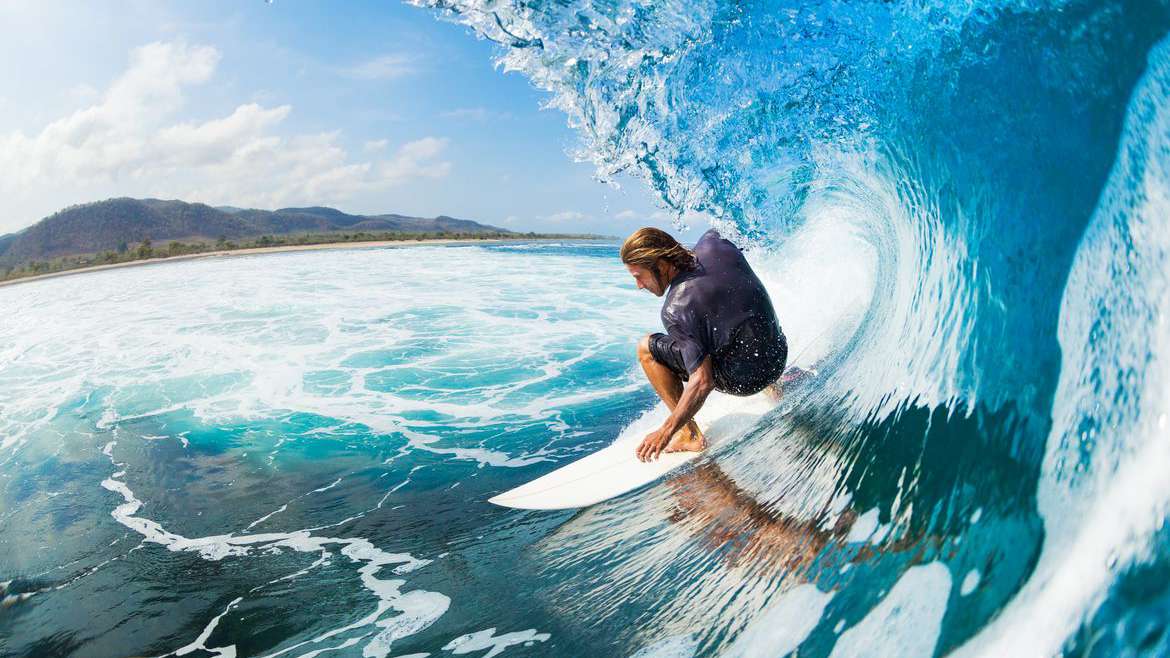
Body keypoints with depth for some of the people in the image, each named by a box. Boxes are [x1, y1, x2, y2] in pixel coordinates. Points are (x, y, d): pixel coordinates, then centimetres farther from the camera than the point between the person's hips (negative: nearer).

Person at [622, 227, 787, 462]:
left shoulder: (675, 310, -24)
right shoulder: (713, 245, -6)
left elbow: (703, 382, -26)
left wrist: (666, 431, -20)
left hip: (744, 379, -7)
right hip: (779, 356, 8)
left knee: (647, 349, -3)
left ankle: (690, 435, 1)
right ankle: (774, 384, 40)